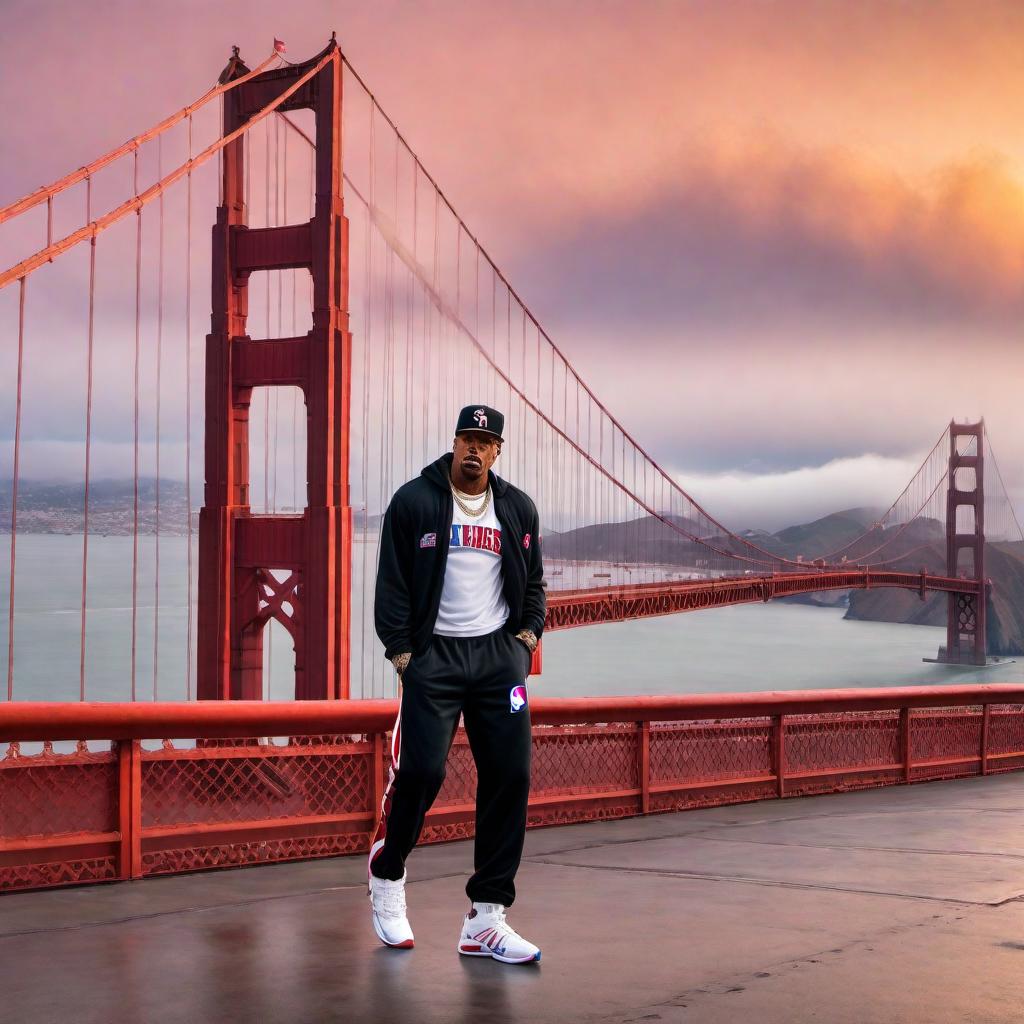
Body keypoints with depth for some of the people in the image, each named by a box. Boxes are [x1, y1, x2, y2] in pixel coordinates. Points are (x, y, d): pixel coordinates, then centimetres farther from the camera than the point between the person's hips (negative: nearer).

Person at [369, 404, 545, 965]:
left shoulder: (518, 508, 14)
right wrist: (401, 653, -7)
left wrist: (527, 633, 7)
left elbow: (532, 580, 23)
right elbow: (392, 582, 1)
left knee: (510, 775, -5)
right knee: (419, 771, -12)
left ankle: (485, 920, 0)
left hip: (499, 653, 4)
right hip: (433, 653, -3)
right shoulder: (414, 501, 2)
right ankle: (385, 878, 17)